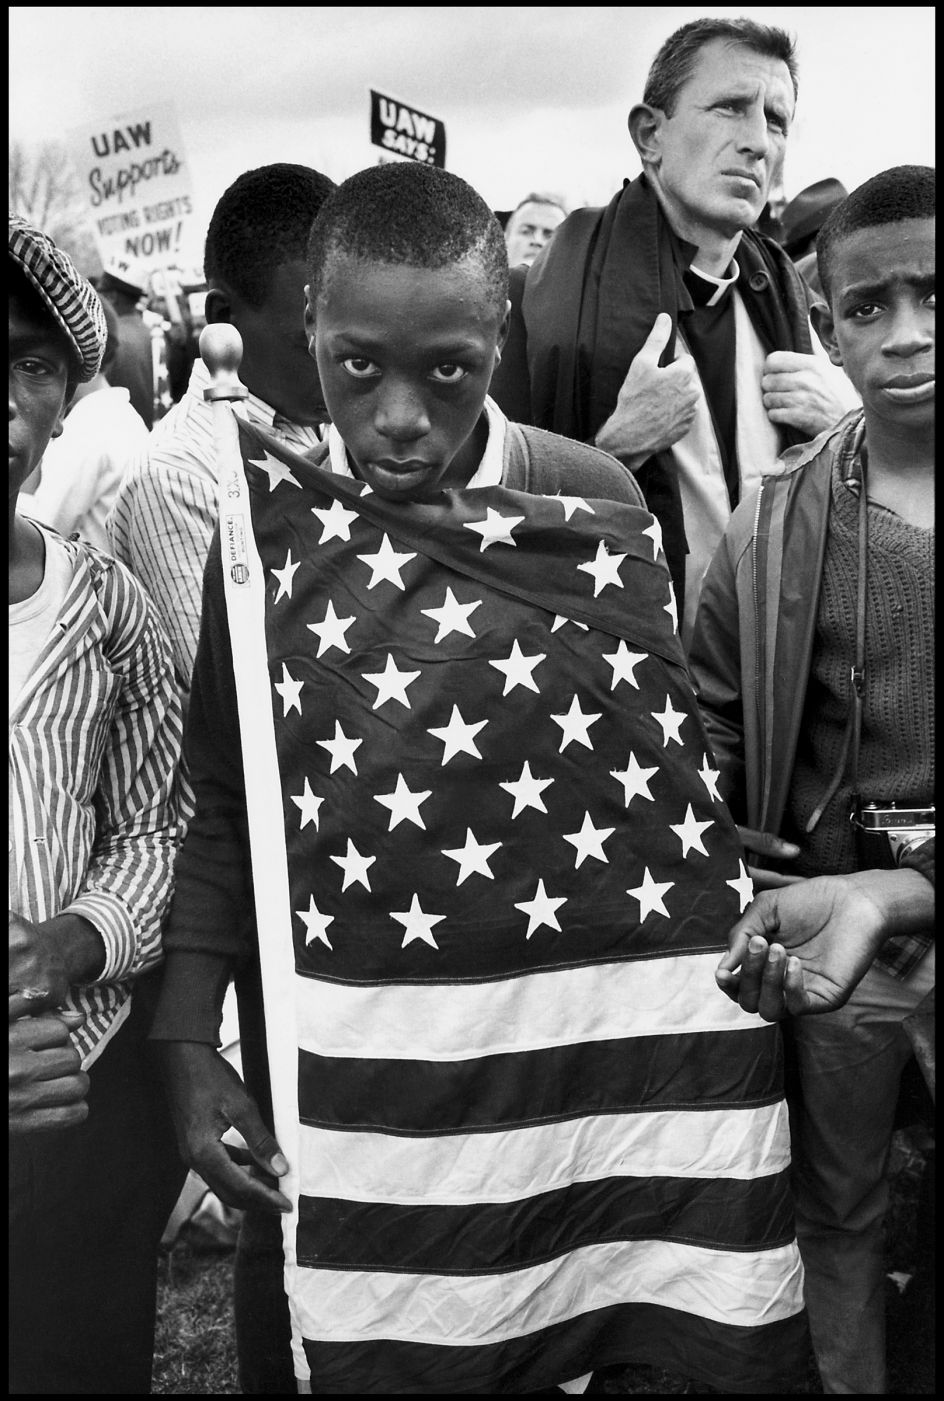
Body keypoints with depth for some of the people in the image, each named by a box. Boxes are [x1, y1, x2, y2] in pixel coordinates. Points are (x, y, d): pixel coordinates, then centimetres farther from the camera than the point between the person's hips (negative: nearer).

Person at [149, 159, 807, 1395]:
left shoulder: (599, 503, -1)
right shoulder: (261, 517, -1)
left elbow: (676, 766, 5)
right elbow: (220, 803, 3)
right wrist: (187, 1042, -1)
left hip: (637, 1049, 1)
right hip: (380, 1078, 0)